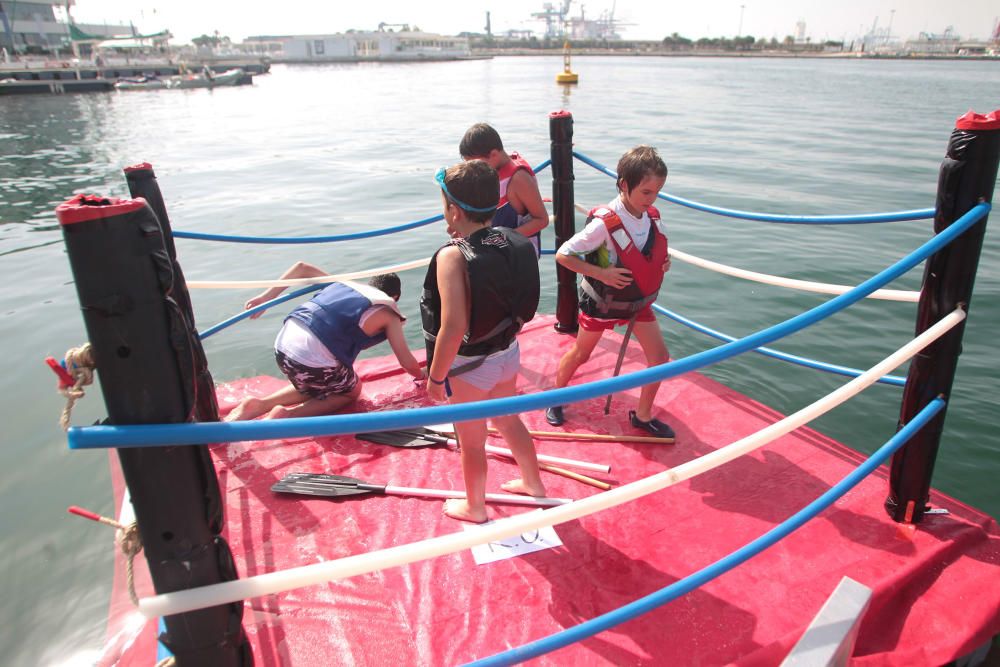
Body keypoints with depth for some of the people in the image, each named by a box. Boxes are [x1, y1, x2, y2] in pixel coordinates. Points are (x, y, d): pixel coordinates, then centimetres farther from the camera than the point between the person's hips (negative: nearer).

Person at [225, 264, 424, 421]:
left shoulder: (345, 283, 24)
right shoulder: (388, 313, 8)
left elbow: (302, 267, 24)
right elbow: (407, 363, 11)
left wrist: (265, 297, 23)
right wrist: (422, 375, 33)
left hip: (282, 346, 7)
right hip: (315, 361, -7)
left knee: (313, 388, 35)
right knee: (351, 390, 24)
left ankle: (260, 405, 13)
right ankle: (288, 415, 3)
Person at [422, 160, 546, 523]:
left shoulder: (452, 257, -28)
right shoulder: (514, 243, -10)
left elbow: (453, 328, -30)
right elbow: (523, 305, 0)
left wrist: (435, 376, -18)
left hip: (469, 366, -6)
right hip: (507, 354, 6)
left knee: (471, 440, 16)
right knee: (509, 421, 28)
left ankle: (474, 507, 39)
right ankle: (533, 483, 48)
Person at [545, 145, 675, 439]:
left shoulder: (652, 216, -8)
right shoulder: (604, 224, -29)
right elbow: (563, 254, -25)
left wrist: (664, 262, -9)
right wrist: (601, 273, -31)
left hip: (638, 300, 6)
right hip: (602, 301, -5)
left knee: (659, 356, 3)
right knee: (580, 354, 13)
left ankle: (642, 415, 23)